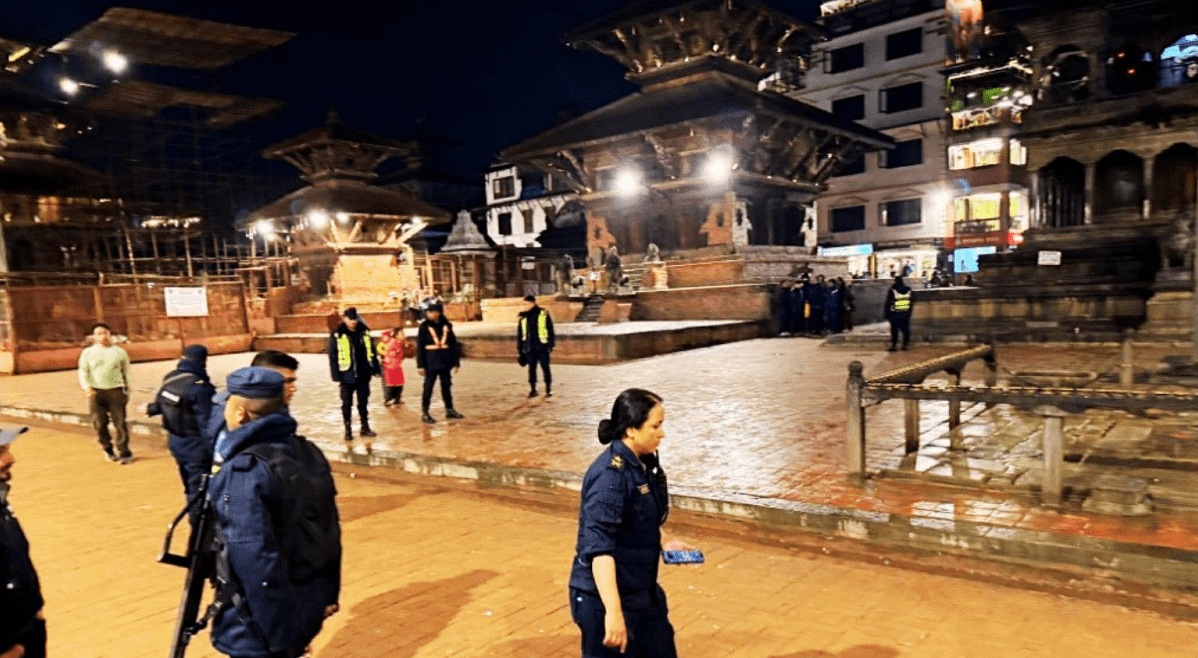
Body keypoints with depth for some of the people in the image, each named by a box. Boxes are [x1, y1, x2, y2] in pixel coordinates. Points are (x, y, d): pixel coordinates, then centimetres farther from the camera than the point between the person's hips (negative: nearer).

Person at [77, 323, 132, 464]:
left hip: (116, 391, -1)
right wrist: (87, 387, -12)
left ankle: (124, 452, 5)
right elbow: (83, 371, 5)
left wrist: (127, 392, 14)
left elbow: (126, 373, 15)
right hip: (96, 392, 1)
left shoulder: (119, 352, 9)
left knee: (120, 422, -4)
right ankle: (108, 449, 23)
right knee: (99, 423, 4)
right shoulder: (88, 352, 8)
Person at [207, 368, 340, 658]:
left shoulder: (242, 472, -23)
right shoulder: (309, 452, -1)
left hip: (261, 623, -6)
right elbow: (330, 532, 5)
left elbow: (257, 563, -25)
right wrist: (328, 594, 13)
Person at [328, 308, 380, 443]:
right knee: (347, 403, 6)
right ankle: (348, 430, 16)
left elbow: (371, 351, 10)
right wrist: (336, 375, -10)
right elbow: (332, 356, -6)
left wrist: (375, 369, 9)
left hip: (364, 374, 3)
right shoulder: (337, 335, -7)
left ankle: (365, 427, 24)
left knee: (363, 401, 13)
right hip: (347, 375, -3)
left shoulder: (364, 332, 4)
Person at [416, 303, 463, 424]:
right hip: (431, 362, -3)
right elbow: (420, 347, -4)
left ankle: (449, 410, 25)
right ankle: (425, 413, 10)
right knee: (428, 387, 1)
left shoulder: (447, 326, 3)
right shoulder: (424, 327, -4)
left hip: (445, 362, 3)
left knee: (446, 385, 12)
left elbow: (454, 345, 7)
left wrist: (456, 362, 5)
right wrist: (420, 365, -8)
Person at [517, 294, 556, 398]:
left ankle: (549, 389, 9)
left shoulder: (543, 314, -1)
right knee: (531, 369, 6)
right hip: (529, 348, 3)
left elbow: (550, 330, 3)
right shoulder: (523, 317, 9)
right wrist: (520, 348, 12)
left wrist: (551, 344, -1)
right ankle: (532, 389, 14)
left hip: (542, 346, -3)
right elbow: (519, 334, 16)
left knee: (545, 368, 1)